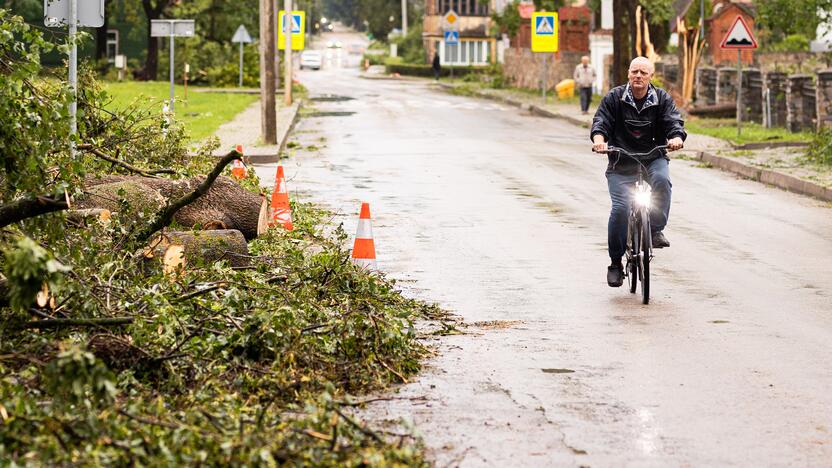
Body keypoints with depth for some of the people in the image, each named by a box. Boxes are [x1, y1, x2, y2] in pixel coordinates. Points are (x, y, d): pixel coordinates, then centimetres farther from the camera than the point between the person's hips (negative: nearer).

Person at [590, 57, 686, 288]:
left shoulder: (662, 99, 4)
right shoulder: (614, 98, 2)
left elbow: (674, 121, -5)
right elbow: (601, 121, -5)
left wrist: (677, 137, -29)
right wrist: (598, 138, -28)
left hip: (654, 159, 1)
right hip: (621, 164, -1)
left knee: (662, 180, -34)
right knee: (620, 208, -15)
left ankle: (656, 230, -18)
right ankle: (616, 262, 0)